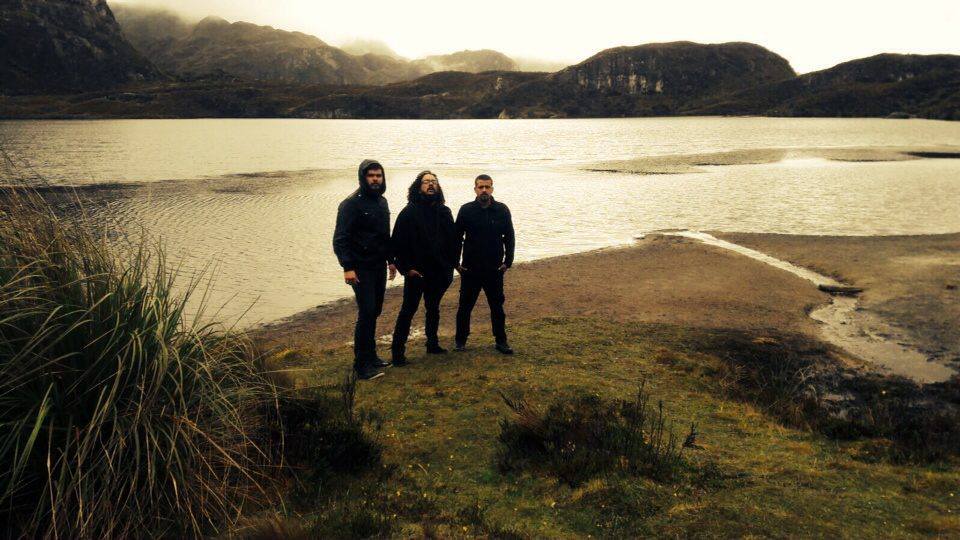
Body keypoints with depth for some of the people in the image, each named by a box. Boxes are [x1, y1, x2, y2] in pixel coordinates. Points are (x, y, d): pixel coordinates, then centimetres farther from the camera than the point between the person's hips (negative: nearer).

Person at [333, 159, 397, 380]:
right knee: (366, 313, -12)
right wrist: (347, 267, -23)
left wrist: (390, 260, 20)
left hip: (379, 266, 8)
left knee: (374, 312, 12)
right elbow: (340, 238, -16)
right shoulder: (351, 204, -12)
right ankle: (362, 364, -5)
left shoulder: (382, 202, 12)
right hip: (361, 268, -8)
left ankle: (370, 356, 23)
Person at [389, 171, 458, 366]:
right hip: (416, 273, -5)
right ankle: (398, 351, 4)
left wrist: (451, 264, 2)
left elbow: (453, 240, 10)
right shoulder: (409, 212, -9)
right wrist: (406, 268, -13)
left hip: (439, 273, 5)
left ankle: (432, 344, 32)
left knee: (433, 309, 18)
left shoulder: (444, 212, 6)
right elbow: (397, 243, -11)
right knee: (408, 311, -2)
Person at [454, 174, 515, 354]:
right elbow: (457, 237, 2)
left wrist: (508, 261, 1)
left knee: (497, 306, 7)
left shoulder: (502, 210, 1)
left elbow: (509, 237, 6)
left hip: (495, 269, 1)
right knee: (465, 306, 8)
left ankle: (501, 341, 18)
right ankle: (460, 340, 21)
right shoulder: (466, 210, -2)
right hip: (470, 269, -1)